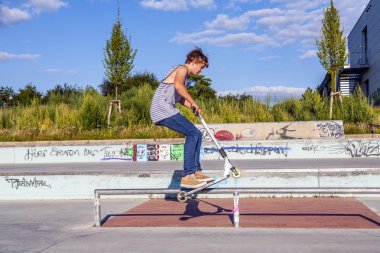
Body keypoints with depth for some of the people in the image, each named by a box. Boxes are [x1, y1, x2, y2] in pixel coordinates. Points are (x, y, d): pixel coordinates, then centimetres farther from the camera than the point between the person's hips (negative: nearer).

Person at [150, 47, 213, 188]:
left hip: (166, 111, 11)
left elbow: (180, 99, 35)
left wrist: (193, 107, 18)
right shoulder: (182, 69, -5)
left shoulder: (184, 75, 27)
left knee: (196, 134, 11)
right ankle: (187, 176, -23)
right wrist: (193, 103, -21)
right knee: (192, 133, -20)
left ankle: (196, 171, 12)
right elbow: (178, 85, -28)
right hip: (163, 109, -11)